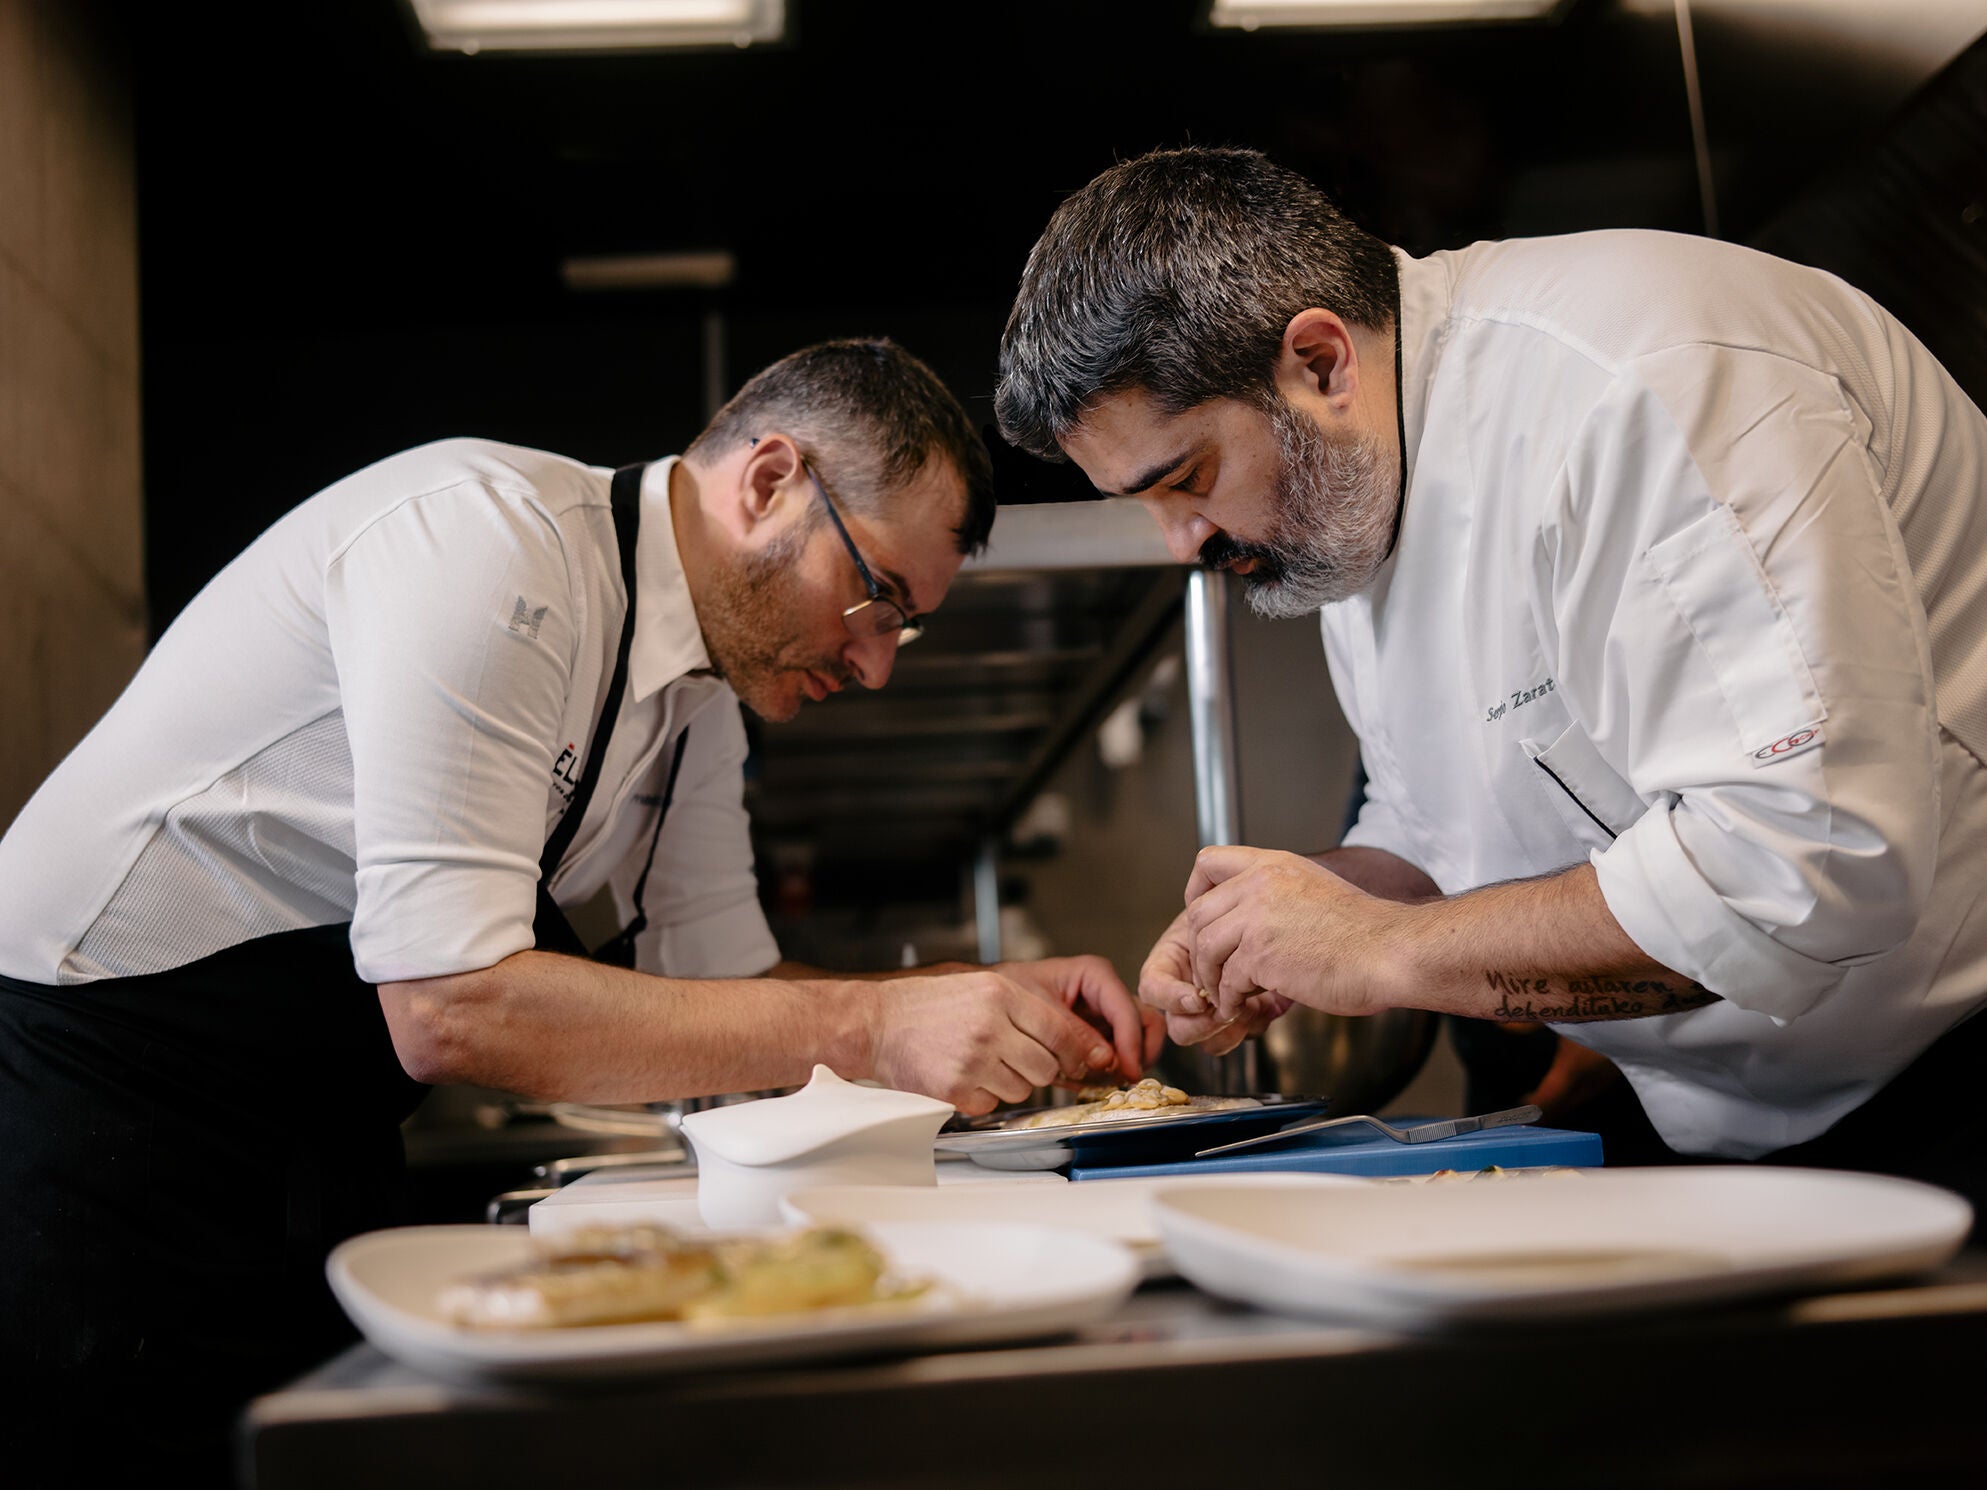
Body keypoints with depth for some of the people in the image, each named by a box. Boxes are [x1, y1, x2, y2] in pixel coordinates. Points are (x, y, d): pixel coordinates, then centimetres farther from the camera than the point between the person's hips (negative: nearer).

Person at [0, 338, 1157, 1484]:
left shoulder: (703, 695, 2)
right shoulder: (487, 539, -25)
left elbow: (725, 985, 5)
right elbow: (448, 1009, -32)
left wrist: (996, 1007, -9)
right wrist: (867, 1032, -31)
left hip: (323, 1144, 8)